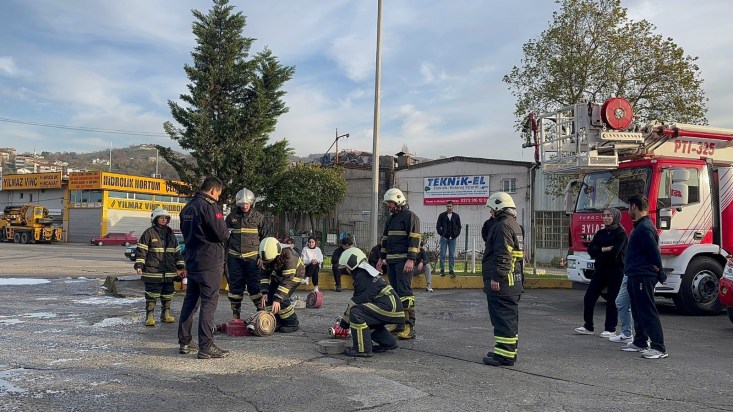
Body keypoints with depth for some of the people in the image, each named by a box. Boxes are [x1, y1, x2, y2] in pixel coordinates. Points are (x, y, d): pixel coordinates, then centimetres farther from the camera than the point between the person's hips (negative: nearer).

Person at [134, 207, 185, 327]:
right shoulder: (149, 233, -4)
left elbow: (176, 251, 19)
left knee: (167, 294, 11)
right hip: (152, 271, -5)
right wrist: (139, 265, -15)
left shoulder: (170, 234, 14)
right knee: (151, 295, -3)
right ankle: (149, 317, 5)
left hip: (169, 272, 6)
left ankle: (166, 315, 22)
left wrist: (181, 266, 17)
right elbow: (141, 250, -6)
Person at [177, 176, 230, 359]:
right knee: (209, 303, -6)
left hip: (192, 261, 9)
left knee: (190, 301, 15)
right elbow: (223, 234, -18)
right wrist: (226, 232, 3)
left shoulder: (187, 208, 13)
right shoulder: (209, 206, -15)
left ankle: (184, 342, 22)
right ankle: (206, 347, -6)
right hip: (210, 263, -8)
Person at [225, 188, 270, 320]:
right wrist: (225, 256, 10)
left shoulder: (258, 217, 2)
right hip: (234, 258, 2)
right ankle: (235, 315, 17)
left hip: (252, 257, -2)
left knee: (255, 286, -4)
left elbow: (266, 237, 5)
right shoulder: (232, 217, 7)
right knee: (235, 286, 7)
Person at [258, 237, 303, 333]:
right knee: (268, 298, -10)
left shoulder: (289, 257, -39)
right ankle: (278, 323, 2)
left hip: (294, 275, -6)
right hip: (278, 276, 6)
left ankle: (292, 324, -7)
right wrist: (265, 293, -25)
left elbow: (287, 280, -38)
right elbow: (265, 274, -14)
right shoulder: (267, 256, -20)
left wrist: (277, 299, -41)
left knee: (282, 299, -23)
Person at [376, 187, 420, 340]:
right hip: (391, 261, 9)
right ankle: (398, 324, 15)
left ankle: (410, 327, -12)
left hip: (404, 261, -9)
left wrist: (411, 259, -21)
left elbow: (414, 239, -14)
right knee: (395, 292, 9)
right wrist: (381, 257, 22)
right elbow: (385, 239, 26)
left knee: (405, 292, -12)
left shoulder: (410, 216, -6)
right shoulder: (391, 218, 21)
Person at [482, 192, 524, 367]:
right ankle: (509, 352, 24)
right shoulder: (515, 225, 20)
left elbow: (502, 255, -23)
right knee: (509, 317, 16)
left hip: (501, 282, -11)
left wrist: (496, 277, -23)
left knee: (503, 318, -7)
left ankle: (504, 356, -4)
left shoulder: (503, 226, -14)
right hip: (513, 282, 11)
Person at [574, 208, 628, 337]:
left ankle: (610, 329, 10)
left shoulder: (621, 233, -6)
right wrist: (604, 250, -15)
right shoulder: (600, 233, 12)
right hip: (601, 269, 6)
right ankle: (588, 326, 11)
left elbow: (614, 252, -19)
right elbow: (590, 249, 2)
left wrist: (598, 252, -6)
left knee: (612, 300, -1)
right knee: (589, 296, 1)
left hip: (616, 270, -6)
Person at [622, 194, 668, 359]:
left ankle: (659, 348, -8)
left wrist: (660, 275, -13)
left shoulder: (644, 228, -18)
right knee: (638, 311, 17)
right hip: (636, 276, 11)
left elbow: (654, 252, -20)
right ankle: (640, 342, 28)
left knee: (648, 312, -10)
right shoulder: (639, 226, 16)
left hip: (644, 277, -11)